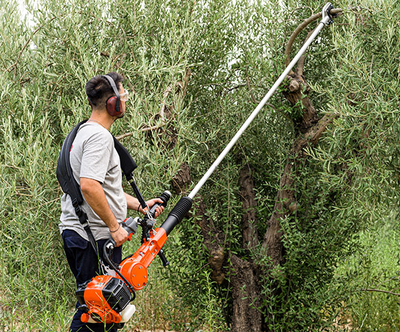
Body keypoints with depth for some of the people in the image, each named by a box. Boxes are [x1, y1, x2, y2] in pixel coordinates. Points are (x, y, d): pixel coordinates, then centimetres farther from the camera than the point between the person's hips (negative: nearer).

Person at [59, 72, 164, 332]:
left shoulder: (86, 133, 18)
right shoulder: (100, 136, -16)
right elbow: (89, 185, -28)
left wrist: (139, 205, 23)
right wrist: (115, 226, -21)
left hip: (76, 232, 11)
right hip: (95, 237, -11)